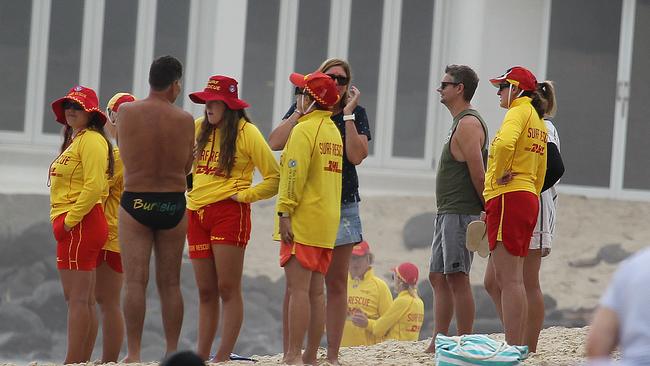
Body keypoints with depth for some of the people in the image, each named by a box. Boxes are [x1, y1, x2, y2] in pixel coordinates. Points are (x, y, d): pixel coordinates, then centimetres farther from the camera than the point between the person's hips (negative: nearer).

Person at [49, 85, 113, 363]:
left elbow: (94, 186, -20)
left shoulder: (91, 140, -10)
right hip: (69, 224, 11)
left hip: (79, 224, -11)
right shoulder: (75, 140, 22)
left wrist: (70, 220, -19)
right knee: (84, 299, 10)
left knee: (77, 298, -11)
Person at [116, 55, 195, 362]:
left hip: (135, 202, -1)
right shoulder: (184, 120, -5)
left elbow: (125, 155, 9)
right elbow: (187, 166, 3)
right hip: (173, 204, 1)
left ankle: (133, 353, -8)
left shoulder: (126, 112, -5)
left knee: (135, 281, -3)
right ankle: (172, 351, 10)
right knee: (170, 282, 9)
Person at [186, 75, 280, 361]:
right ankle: (201, 356, 11)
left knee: (228, 289, -7)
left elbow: (275, 177, -5)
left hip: (229, 212, -6)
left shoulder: (246, 132, -5)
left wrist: (244, 195, -8)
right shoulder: (199, 128, 10)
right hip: (197, 214, 6)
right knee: (206, 292, 8)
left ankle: (224, 357, -8)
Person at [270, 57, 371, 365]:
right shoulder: (302, 110, 5)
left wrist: (348, 113, -11)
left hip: (341, 206, 1)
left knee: (336, 283, 4)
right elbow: (275, 142, -9)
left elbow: (357, 155, -10)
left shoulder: (356, 114, 4)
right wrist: (302, 109, -11)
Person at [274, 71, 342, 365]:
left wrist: (285, 213, -18)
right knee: (315, 291, 9)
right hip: (327, 223, 9)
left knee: (298, 288, -11)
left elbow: (295, 175, -18)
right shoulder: (334, 131, 18)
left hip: (303, 220, -9)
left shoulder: (304, 130, -10)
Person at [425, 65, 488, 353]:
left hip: (461, 212, -11)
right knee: (438, 277, 11)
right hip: (447, 212, 11)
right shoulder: (460, 123, 19)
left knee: (456, 277, -10)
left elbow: (478, 173, -18)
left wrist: (487, 210, -14)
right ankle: (438, 343, 14)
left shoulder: (468, 124, -14)